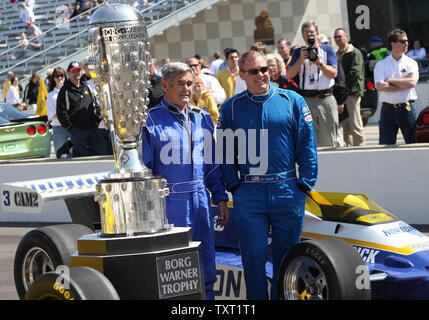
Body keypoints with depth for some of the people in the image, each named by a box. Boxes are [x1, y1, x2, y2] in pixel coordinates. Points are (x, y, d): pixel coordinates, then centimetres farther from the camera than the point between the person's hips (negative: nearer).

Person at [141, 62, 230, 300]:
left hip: (201, 200, 5)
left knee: (206, 269, 9)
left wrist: (220, 199, 12)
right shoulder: (151, 120, -4)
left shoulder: (202, 118, 12)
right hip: (169, 202, -5)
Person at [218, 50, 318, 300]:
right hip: (249, 195, 0)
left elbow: (307, 145, 4)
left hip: (287, 192, 0)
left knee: (286, 256, 9)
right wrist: (233, 184, -1)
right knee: (253, 256, 0)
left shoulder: (293, 102, 3)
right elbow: (225, 150, 8)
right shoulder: (231, 108, 6)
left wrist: (305, 183, -2)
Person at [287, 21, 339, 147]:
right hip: (306, 100, 1)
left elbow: (333, 74, -1)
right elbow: (289, 75, 3)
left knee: (329, 140, -3)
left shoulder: (328, 49, 10)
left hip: (326, 98, -1)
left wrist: (319, 63, -16)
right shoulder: (298, 52, 14)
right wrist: (301, 59, -8)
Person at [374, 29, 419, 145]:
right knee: (386, 145, 1)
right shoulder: (381, 65, 4)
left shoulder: (411, 63, 6)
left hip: (407, 109, 0)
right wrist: (403, 84, -8)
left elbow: (412, 82, -11)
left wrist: (390, 80, -6)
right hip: (388, 108, 0)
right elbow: (380, 86, -10)